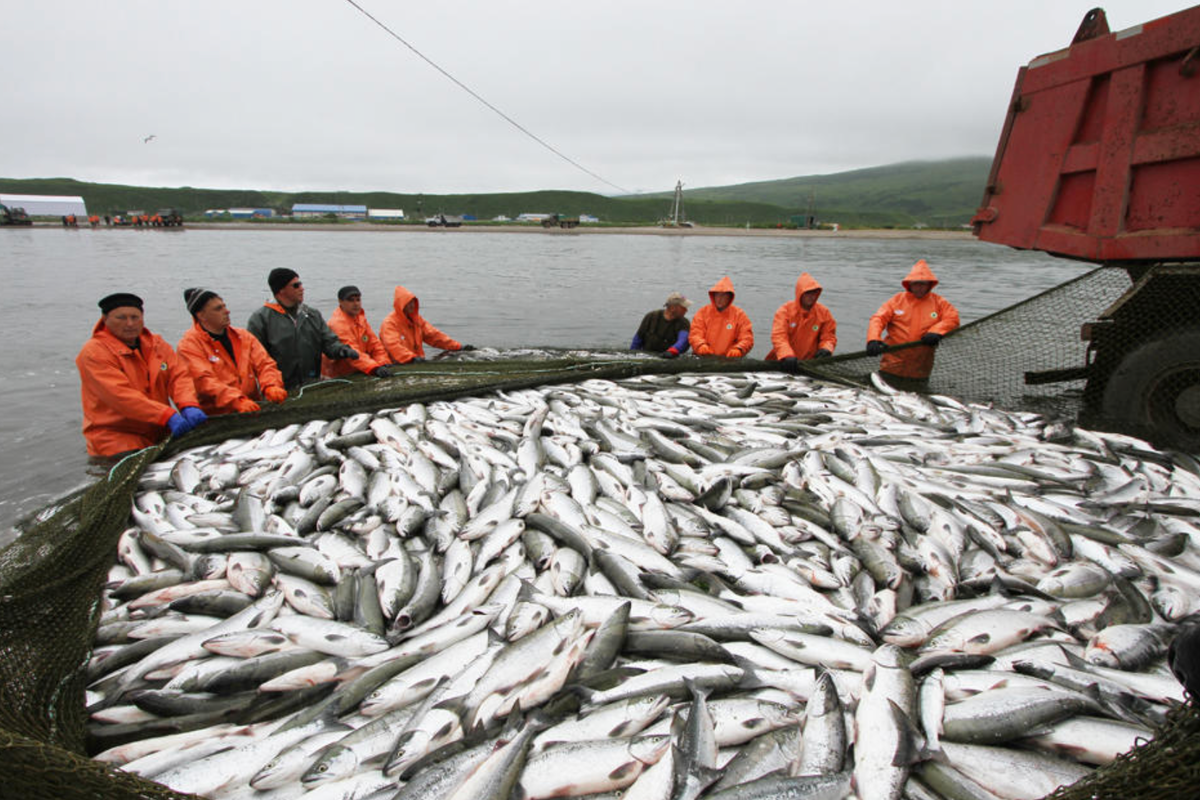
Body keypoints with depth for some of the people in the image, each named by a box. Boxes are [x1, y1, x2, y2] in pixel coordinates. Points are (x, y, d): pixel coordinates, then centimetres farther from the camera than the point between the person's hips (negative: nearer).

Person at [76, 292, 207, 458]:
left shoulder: (156, 344, 13)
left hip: (160, 432, 6)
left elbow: (179, 375, 1)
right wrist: (167, 415, -29)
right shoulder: (94, 352, -6)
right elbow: (121, 395, -19)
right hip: (115, 436, -5)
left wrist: (188, 406, -21)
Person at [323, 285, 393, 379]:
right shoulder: (337, 323, -17)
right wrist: (375, 368, -40)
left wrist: (384, 363, -9)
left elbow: (374, 343, 7)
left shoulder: (360, 317, 9)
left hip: (357, 374, 7)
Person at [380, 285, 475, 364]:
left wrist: (458, 347, 6)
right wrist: (412, 357, -36)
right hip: (399, 365, -6)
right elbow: (393, 345, -20)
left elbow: (433, 335, 15)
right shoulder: (389, 323, -6)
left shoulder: (417, 319, 17)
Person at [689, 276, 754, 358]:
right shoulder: (703, 312, 10)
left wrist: (738, 349, -19)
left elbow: (747, 338, 2)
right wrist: (701, 345, -19)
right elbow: (695, 334, 2)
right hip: (705, 359, 0)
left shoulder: (739, 314, 8)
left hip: (729, 358, 0)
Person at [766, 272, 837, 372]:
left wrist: (825, 349, -15)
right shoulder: (786, 310, -5)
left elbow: (829, 336, 9)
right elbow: (778, 335, -16)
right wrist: (787, 356, -32)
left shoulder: (823, 313, 5)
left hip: (809, 362, 1)